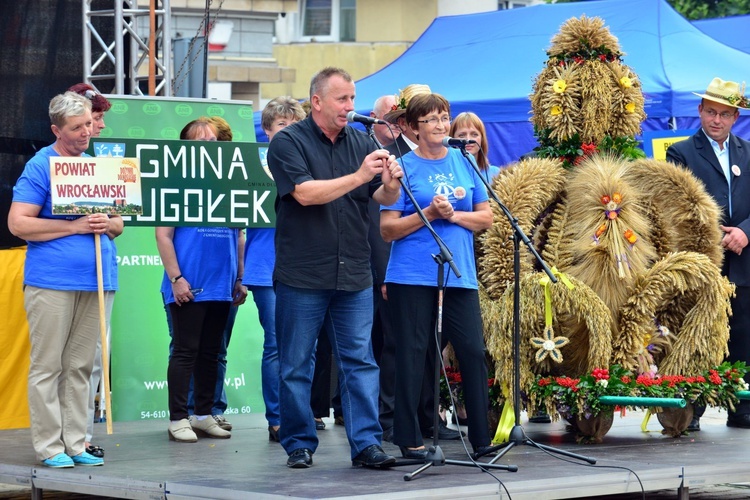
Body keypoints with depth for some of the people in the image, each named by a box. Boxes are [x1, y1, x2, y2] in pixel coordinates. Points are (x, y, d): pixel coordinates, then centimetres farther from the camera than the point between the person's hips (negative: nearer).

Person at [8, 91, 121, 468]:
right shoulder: (40, 166, -3)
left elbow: (118, 223, 22)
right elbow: (18, 224, -10)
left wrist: (108, 224, -3)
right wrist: (75, 226, -13)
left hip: (96, 281, 6)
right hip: (52, 281, -6)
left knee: (80, 367, 8)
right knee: (48, 366, -2)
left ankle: (76, 443, 13)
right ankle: (49, 446, 2)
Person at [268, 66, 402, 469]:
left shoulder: (361, 143, 10)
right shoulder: (288, 142, -4)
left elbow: (384, 198, 6)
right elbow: (305, 193, -17)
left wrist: (391, 184, -17)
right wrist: (358, 177, -20)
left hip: (353, 275, 4)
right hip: (302, 276, -4)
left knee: (360, 361, 0)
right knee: (296, 366, 4)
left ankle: (366, 443, 1)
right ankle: (300, 444, 13)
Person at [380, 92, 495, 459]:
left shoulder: (464, 163, 11)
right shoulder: (403, 167, 0)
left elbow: (486, 217, 10)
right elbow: (387, 229, -3)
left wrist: (454, 215, -8)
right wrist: (428, 214, -15)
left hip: (459, 274, 3)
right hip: (412, 275, -3)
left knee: (473, 351, -2)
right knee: (413, 353, 0)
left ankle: (481, 439, 5)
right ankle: (409, 439, 7)